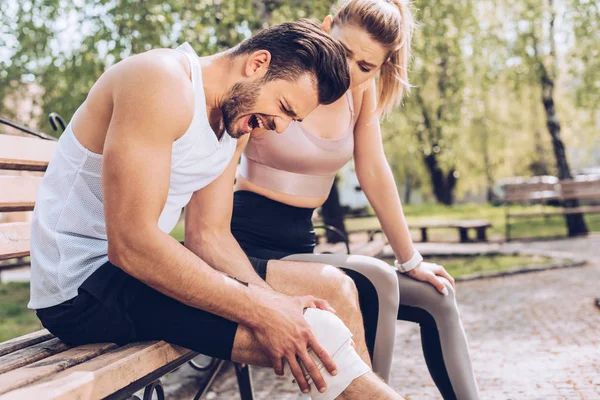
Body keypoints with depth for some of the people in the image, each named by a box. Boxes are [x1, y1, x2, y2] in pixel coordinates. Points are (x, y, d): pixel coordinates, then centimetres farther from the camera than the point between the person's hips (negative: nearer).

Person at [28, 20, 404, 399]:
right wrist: (262, 312, -26)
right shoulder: (163, 82, -20)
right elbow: (130, 243, -27)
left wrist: (275, 302, -13)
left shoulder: (232, 120, 8)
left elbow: (210, 236, 5)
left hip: (143, 266, 9)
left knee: (334, 289, 4)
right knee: (313, 335, -20)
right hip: (82, 284, -9)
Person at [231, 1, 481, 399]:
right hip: (252, 246, -7)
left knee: (437, 299, 3)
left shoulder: (362, 91, 2)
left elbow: (375, 175, 6)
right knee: (375, 282, -29)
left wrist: (412, 261, 8)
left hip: (300, 245, 7)